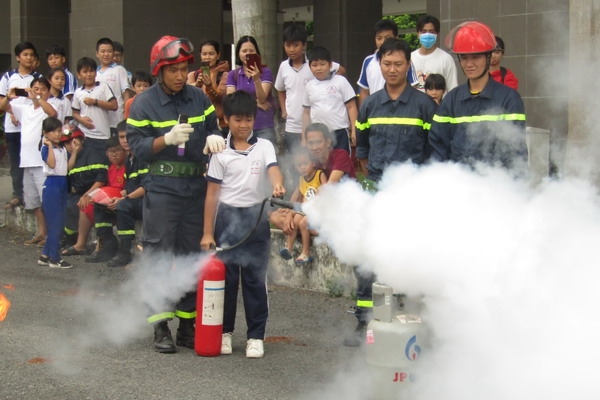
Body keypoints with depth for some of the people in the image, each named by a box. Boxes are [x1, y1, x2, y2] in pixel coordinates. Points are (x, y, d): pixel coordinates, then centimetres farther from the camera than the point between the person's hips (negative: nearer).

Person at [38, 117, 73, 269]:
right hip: (51, 184, -8)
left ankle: (45, 255, 19)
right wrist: (50, 146, -18)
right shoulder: (46, 148, -8)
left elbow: (68, 167, 10)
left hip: (62, 184, 8)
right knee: (55, 223, -6)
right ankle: (54, 258, -2)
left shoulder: (63, 149, 14)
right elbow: (52, 164, -23)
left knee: (59, 223, 10)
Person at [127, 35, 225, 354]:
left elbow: (213, 127, 12)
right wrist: (168, 139, -23)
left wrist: (213, 137, -11)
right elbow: (137, 146, -7)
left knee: (191, 255, 8)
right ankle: (161, 328, 1)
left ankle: (187, 325, 17)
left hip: (195, 186, 4)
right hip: (162, 187, -4)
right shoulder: (144, 103, -3)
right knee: (160, 256, -3)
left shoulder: (199, 99, 8)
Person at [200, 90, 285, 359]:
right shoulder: (221, 152, 1)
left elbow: (273, 168, -16)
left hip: (256, 217, 0)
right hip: (227, 216, 0)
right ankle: (224, 331, 19)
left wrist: (277, 185, -41)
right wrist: (207, 232, -1)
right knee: (226, 277, 7)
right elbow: (212, 193, 1)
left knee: (255, 278, 3)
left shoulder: (264, 146, 2)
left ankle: (256, 335, 10)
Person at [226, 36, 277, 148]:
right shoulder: (232, 75, 8)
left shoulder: (265, 72, 1)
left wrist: (256, 79, -26)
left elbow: (262, 98, -10)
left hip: (264, 128, -2)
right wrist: (255, 103, -7)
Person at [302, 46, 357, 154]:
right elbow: (307, 113, 14)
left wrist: (354, 130, -8)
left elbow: (351, 107, -1)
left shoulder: (340, 81, 0)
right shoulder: (310, 86, 9)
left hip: (339, 133, -3)